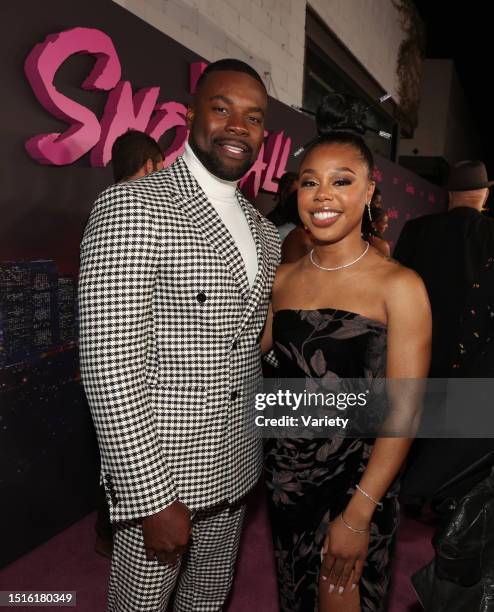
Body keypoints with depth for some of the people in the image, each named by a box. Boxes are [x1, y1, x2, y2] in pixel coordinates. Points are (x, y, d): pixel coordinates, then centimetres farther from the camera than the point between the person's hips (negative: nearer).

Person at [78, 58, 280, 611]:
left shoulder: (262, 230, 7)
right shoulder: (131, 207, -17)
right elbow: (110, 364, -22)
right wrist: (154, 497, -20)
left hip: (236, 467, 7)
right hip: (156, 474, -6)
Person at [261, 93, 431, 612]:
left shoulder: (398, 286, -15)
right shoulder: (283, 278, 0)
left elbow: (404, 411, -16)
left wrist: (359, 513, -17)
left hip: (357, 476, -4)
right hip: (285, 467, 5)